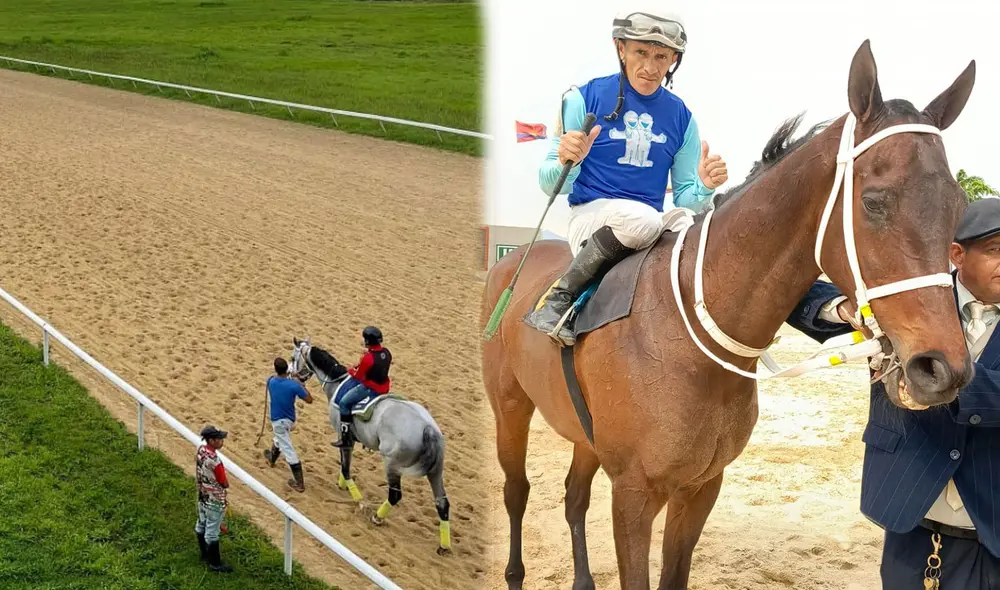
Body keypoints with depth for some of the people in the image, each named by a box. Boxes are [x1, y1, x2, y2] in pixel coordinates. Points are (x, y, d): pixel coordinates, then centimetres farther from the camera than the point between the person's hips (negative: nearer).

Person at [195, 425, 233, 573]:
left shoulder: (200, 450, -7)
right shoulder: (214, 460, -32)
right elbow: (224, 484, -21)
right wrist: (226, 483, 0)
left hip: (202, 496, 9)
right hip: (214, 501, -9)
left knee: (202, 525, 23)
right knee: (212, 532, 5)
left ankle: (205, 553, 43)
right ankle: (215, 563, 18)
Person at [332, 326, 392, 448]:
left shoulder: (367, 357, -26)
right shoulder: (386, 352, -3)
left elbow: (357, 375, -16)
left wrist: (350, 370, 5)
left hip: (370, 388, -9)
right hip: (384, 387, 9)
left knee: (344, 402, 1)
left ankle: (346, 437, -1)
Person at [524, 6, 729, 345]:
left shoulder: (680, 116, 7)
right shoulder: (585, 99, -4)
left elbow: (684, 199, 11)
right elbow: (551, 186, -2)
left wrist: (704, 186, -12)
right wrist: (565, 162, -26)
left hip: (652, 225, 4)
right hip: (590, 219, -4)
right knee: (640, 217, -36)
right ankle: (560, 297, -19)